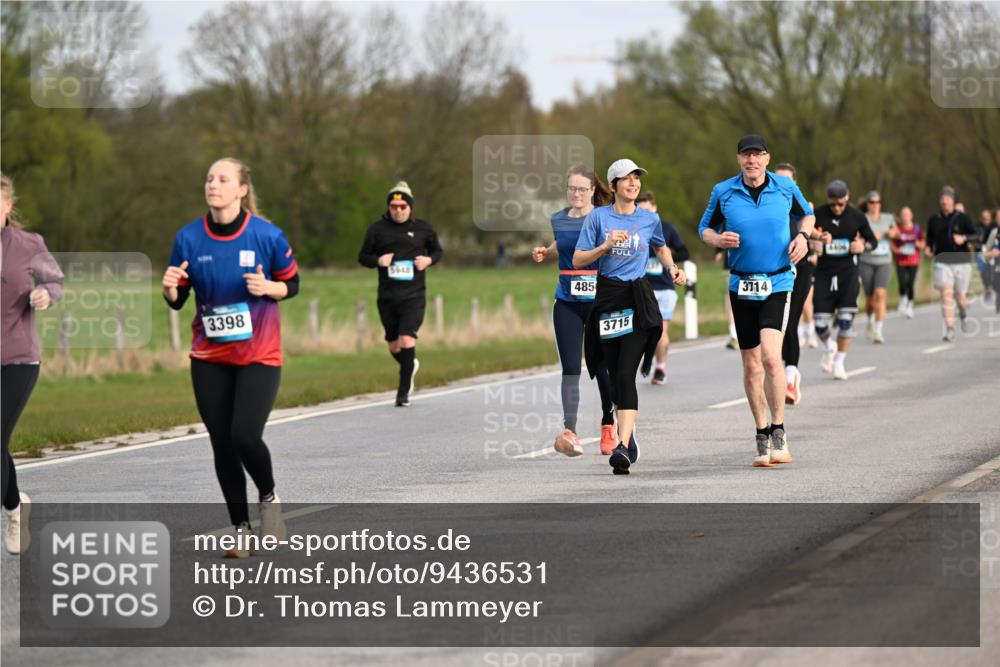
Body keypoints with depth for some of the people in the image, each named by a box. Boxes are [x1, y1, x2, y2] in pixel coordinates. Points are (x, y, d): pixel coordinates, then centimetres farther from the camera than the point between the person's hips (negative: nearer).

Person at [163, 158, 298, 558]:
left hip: (259, 356, -3)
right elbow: (177, 301, 5)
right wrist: (170, 288, -18)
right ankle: (242, 531, 16)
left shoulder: (267, 236, -9)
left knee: (245, 436, -17)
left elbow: (291, 285, 3)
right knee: (222, 445, 4)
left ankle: (269, 498, 13)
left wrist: (267, 287, -17)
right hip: (209, 358, 3)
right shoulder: (188, 239, -2)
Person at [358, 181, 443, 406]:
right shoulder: (377, 229, 3)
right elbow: (363, 256, 9)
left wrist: (429, 260, -4)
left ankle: (403, 392, -8)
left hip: (413, 296, -2)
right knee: (394, 346, 10)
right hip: (387, 296, 2)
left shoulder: (423, 229, 3)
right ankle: (411, 366, 44)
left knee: (407, 340, -16)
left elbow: (437, 250, 18)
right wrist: (377, 261, -12)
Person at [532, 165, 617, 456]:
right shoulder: (558, 220, 8)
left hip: (600, 302, -2)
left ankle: (608, 424, 27)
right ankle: (569, 431, -20)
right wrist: (544, 252, 11)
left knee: (603, 367, 6)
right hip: (567, 304, 2)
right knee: (570, 369, -9)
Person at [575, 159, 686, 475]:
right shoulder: (598, 217, 2)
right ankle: (629, 435, 30)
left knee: (626, 374, -15)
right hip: (607, 298, 1)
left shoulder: (650, 220, 7)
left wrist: (673, 267, 10)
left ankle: (623, 447, -25)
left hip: (638, 300, -1)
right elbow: (578, 260, 0)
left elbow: (661, 248, 28)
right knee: (615, 375, 7)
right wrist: (606, 246, -14)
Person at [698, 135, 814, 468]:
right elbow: (705, 228, 11)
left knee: (771, 357, -19)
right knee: (751, 365, 7)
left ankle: (779, 431, -7)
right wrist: (718, 239, -11)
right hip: (742, 287, 2)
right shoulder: (723, 192, -1)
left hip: (778, 284, -2)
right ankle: (762, 436, 21)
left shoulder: (786, 188, -1)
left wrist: (803, 236, -2)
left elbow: (806, 213, 18)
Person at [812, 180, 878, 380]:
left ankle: (839, 362, 7)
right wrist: (817, 240, -21)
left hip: (848, 272, 0)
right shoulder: (818, 215, -4)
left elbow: (873, 240, 11)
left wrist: (863, 246, -12)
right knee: (821, 324, -4)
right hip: (824, 272, 0)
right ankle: (829, 347, 31)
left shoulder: (857, 217, 0)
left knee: (846, 319, -10)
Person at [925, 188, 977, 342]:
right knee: (946, 294, -15)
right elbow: (930, 238, 19)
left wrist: (964, 238, -23)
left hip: (962, 262, -1)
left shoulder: (962, 218, -1)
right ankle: (949, 330, -16)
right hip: (942, 262, 1)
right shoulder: (934, 220, 6)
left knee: (959, 296, 8)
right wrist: (928, 248, -1)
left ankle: (963, 315, 45)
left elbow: (976, 236, -4)